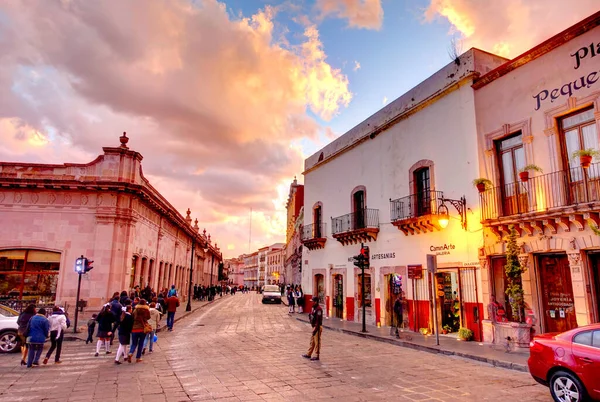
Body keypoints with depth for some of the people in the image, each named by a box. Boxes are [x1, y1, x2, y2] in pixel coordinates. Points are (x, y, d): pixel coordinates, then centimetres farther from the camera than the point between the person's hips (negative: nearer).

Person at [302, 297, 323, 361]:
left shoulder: (318, 309, -19)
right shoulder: (313, 308, 11)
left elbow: (318, 320, -23)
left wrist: (316, 329, -23)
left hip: (317, 327, -10)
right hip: (314, 327, 10)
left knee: (317, 342, 0)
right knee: (312, 341, 17)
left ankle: (316, 356, 9)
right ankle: (309, 354, 27)